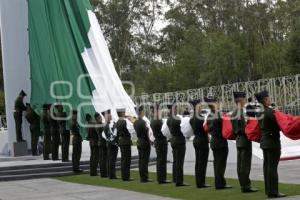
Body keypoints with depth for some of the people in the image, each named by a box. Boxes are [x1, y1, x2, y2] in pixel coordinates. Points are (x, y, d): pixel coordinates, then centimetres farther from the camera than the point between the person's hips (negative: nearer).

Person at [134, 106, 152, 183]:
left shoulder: (135, 122, 7)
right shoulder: (143, 122, -18)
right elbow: (146, 133, -16)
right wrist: (149, 141, -5)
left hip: (139, 142, 8)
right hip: (145, 142, -8)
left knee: (141, 160, 12)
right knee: (145, 161, -3)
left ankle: (142, 177, 17)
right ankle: (144, 178, -1)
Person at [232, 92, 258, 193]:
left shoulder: (234, 112, 10)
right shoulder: (242, 112, -18)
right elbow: (244, 128, -21)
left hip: (238, 140, 9)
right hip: (245, 140, -9)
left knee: (240, 163, 12)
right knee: (245, 163, -5)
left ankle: (243, 185, 19)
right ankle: (246, 186, -2)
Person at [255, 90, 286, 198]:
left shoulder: (260, 113, 8)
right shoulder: (270, 111, -18)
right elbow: (279, 125, -18)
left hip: (264, 141, 9)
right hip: (273, 141, -9)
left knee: (267, 165, 13)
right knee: (272, 166, -5)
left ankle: (268, 189, 21)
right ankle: (273, 192, -3)